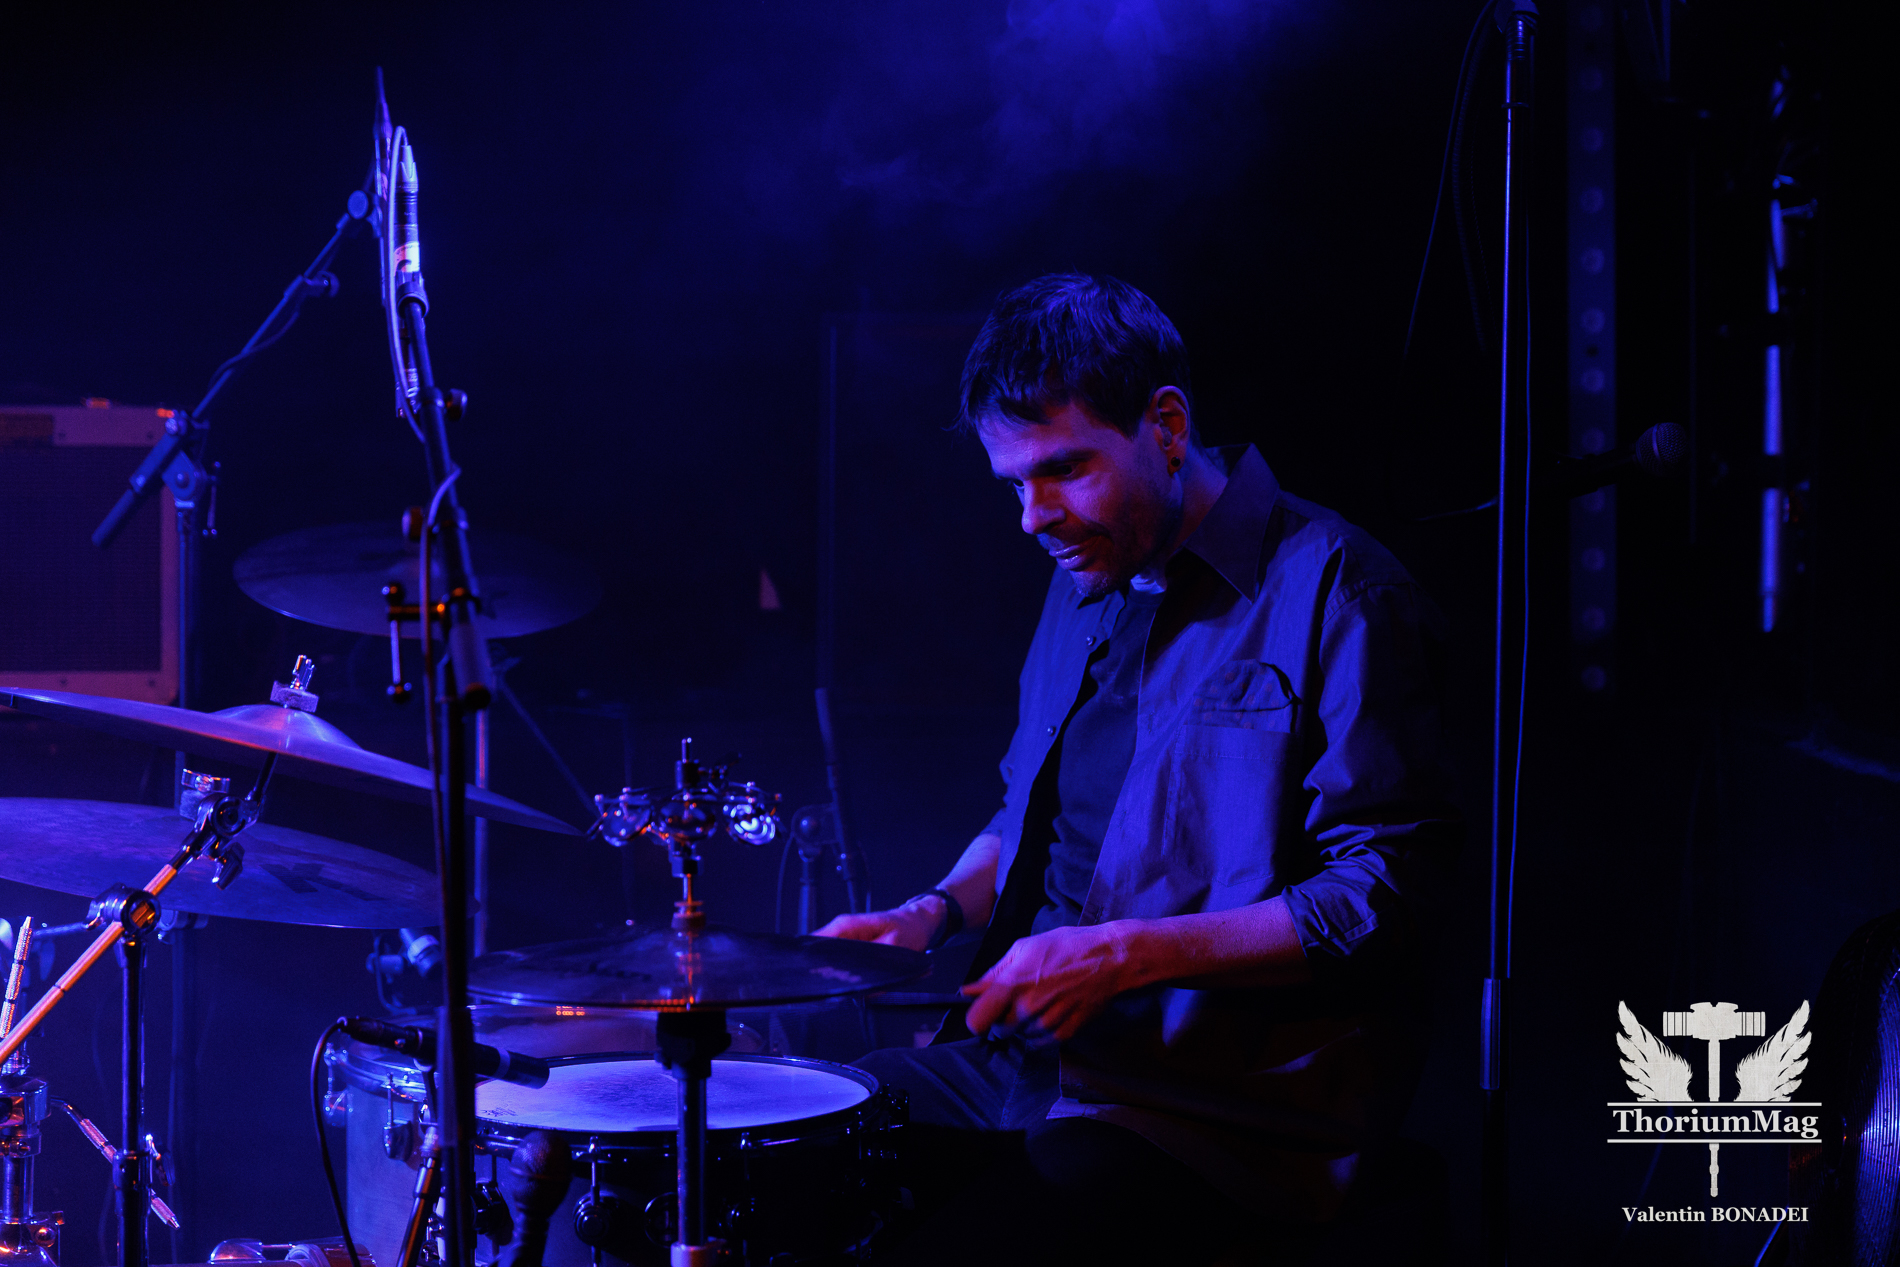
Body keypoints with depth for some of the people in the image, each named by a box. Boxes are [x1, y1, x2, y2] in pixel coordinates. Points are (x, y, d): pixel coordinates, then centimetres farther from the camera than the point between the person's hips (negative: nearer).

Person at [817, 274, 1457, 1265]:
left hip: (1224, 1100, -8)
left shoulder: (1330, 590, -11)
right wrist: (934, 912, 8)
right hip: (1019, 1054, 8)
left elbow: (1382, 894, -16)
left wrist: (1129, 956, -20)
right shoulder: (1088, 580, 16)